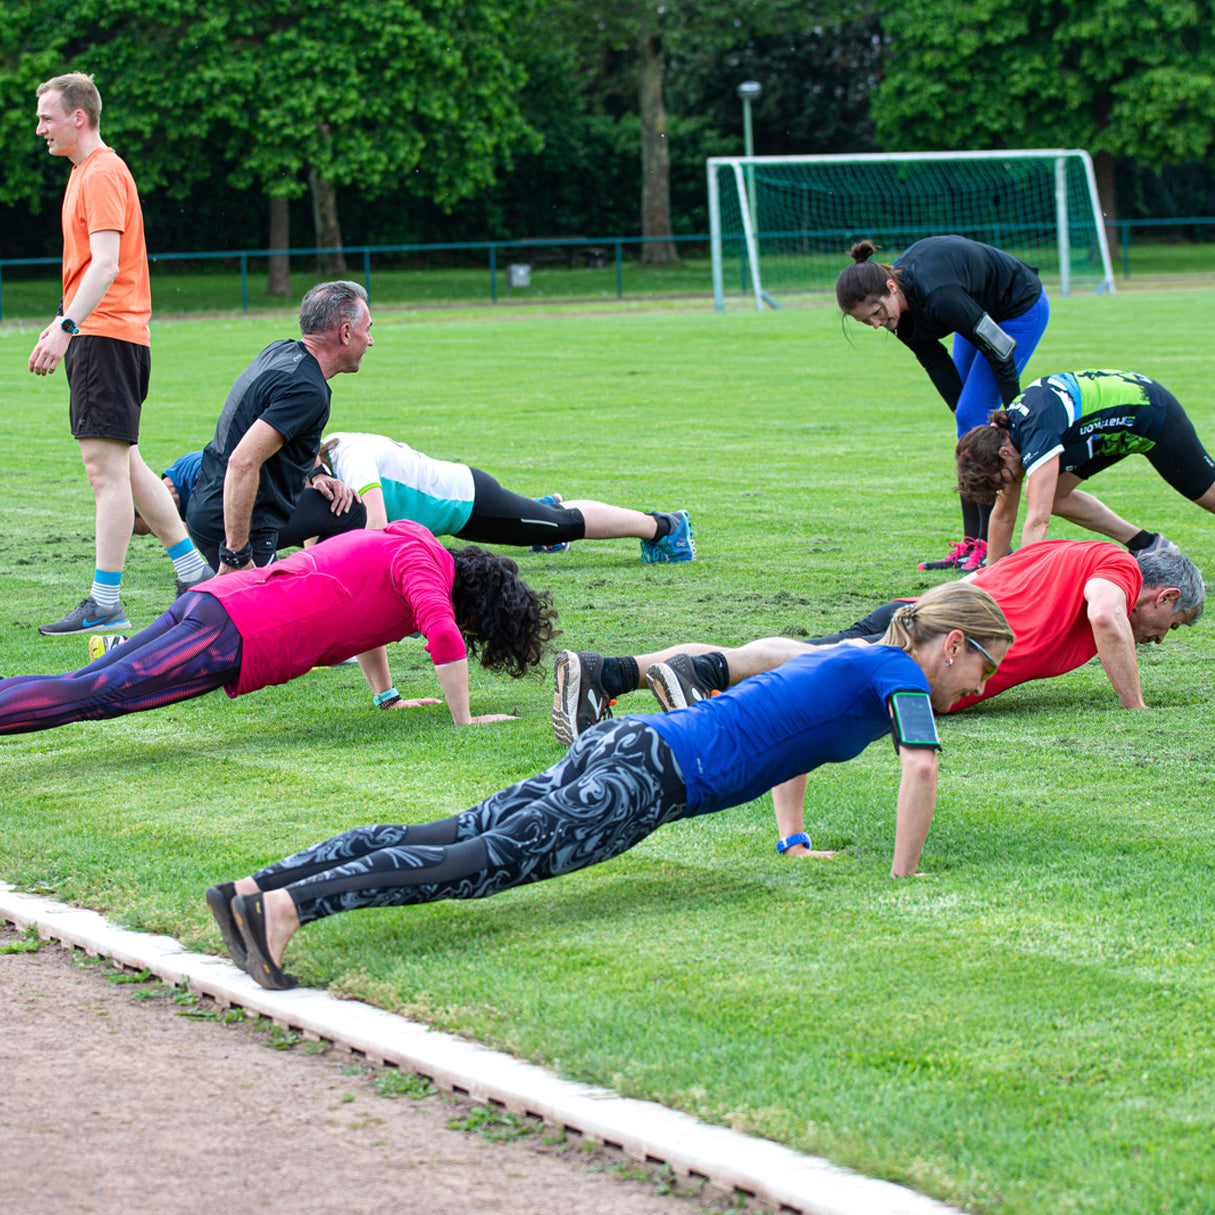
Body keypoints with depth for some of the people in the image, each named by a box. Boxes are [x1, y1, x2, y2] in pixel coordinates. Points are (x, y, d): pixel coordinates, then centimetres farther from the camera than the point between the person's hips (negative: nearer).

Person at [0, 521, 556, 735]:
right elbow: (442, 636, -19)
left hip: (210, 602, 9)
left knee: (77, 689, 3)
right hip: (232, 637, -9)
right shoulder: (422, 563, -2)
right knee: (89, 696, -19)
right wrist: (463, 719, -9)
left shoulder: (393, 544, 24)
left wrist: (386, 696, 42)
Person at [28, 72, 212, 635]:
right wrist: (60, 326, 27)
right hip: (94, 336, 10)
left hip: (106, 336, -10)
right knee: (121, 464, 13)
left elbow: (105, 265, -23)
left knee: (106, 464, -9)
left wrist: (66, 328, -30)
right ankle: (194, 571, 19)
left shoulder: (103, 175, -13)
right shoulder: (86, 172, 19)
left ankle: (105, 604, -9)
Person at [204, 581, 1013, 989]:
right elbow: (922, 769, -11)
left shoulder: (847, 658, 30)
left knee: (450, 836, -6)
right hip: (654, 779, -8)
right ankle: (287, 906, -40)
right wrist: (903, 876, 0)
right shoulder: (900, 673, 4)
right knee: (496, 859, -23)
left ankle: (257, 888, -20)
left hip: (625, 744, 8)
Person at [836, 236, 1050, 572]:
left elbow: (1001, 350, -28)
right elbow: (936, 364, -7)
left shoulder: (936, 295, -39)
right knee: (968, 423, 5)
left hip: (1020, 308, -8)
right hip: (984, 312, 8)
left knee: (973, 417, -14)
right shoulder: (898, 305, -15)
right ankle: (971, 542, 8)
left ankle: (993, 546, -10)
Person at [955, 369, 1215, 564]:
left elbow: (1037, 520, -43)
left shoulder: (1038, 437, -37)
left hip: (1153, 415, -8)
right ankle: (1147, 545, 14)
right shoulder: (1004, 434, -11)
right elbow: (1004, 515, -1)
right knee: (1053, 496, 1)